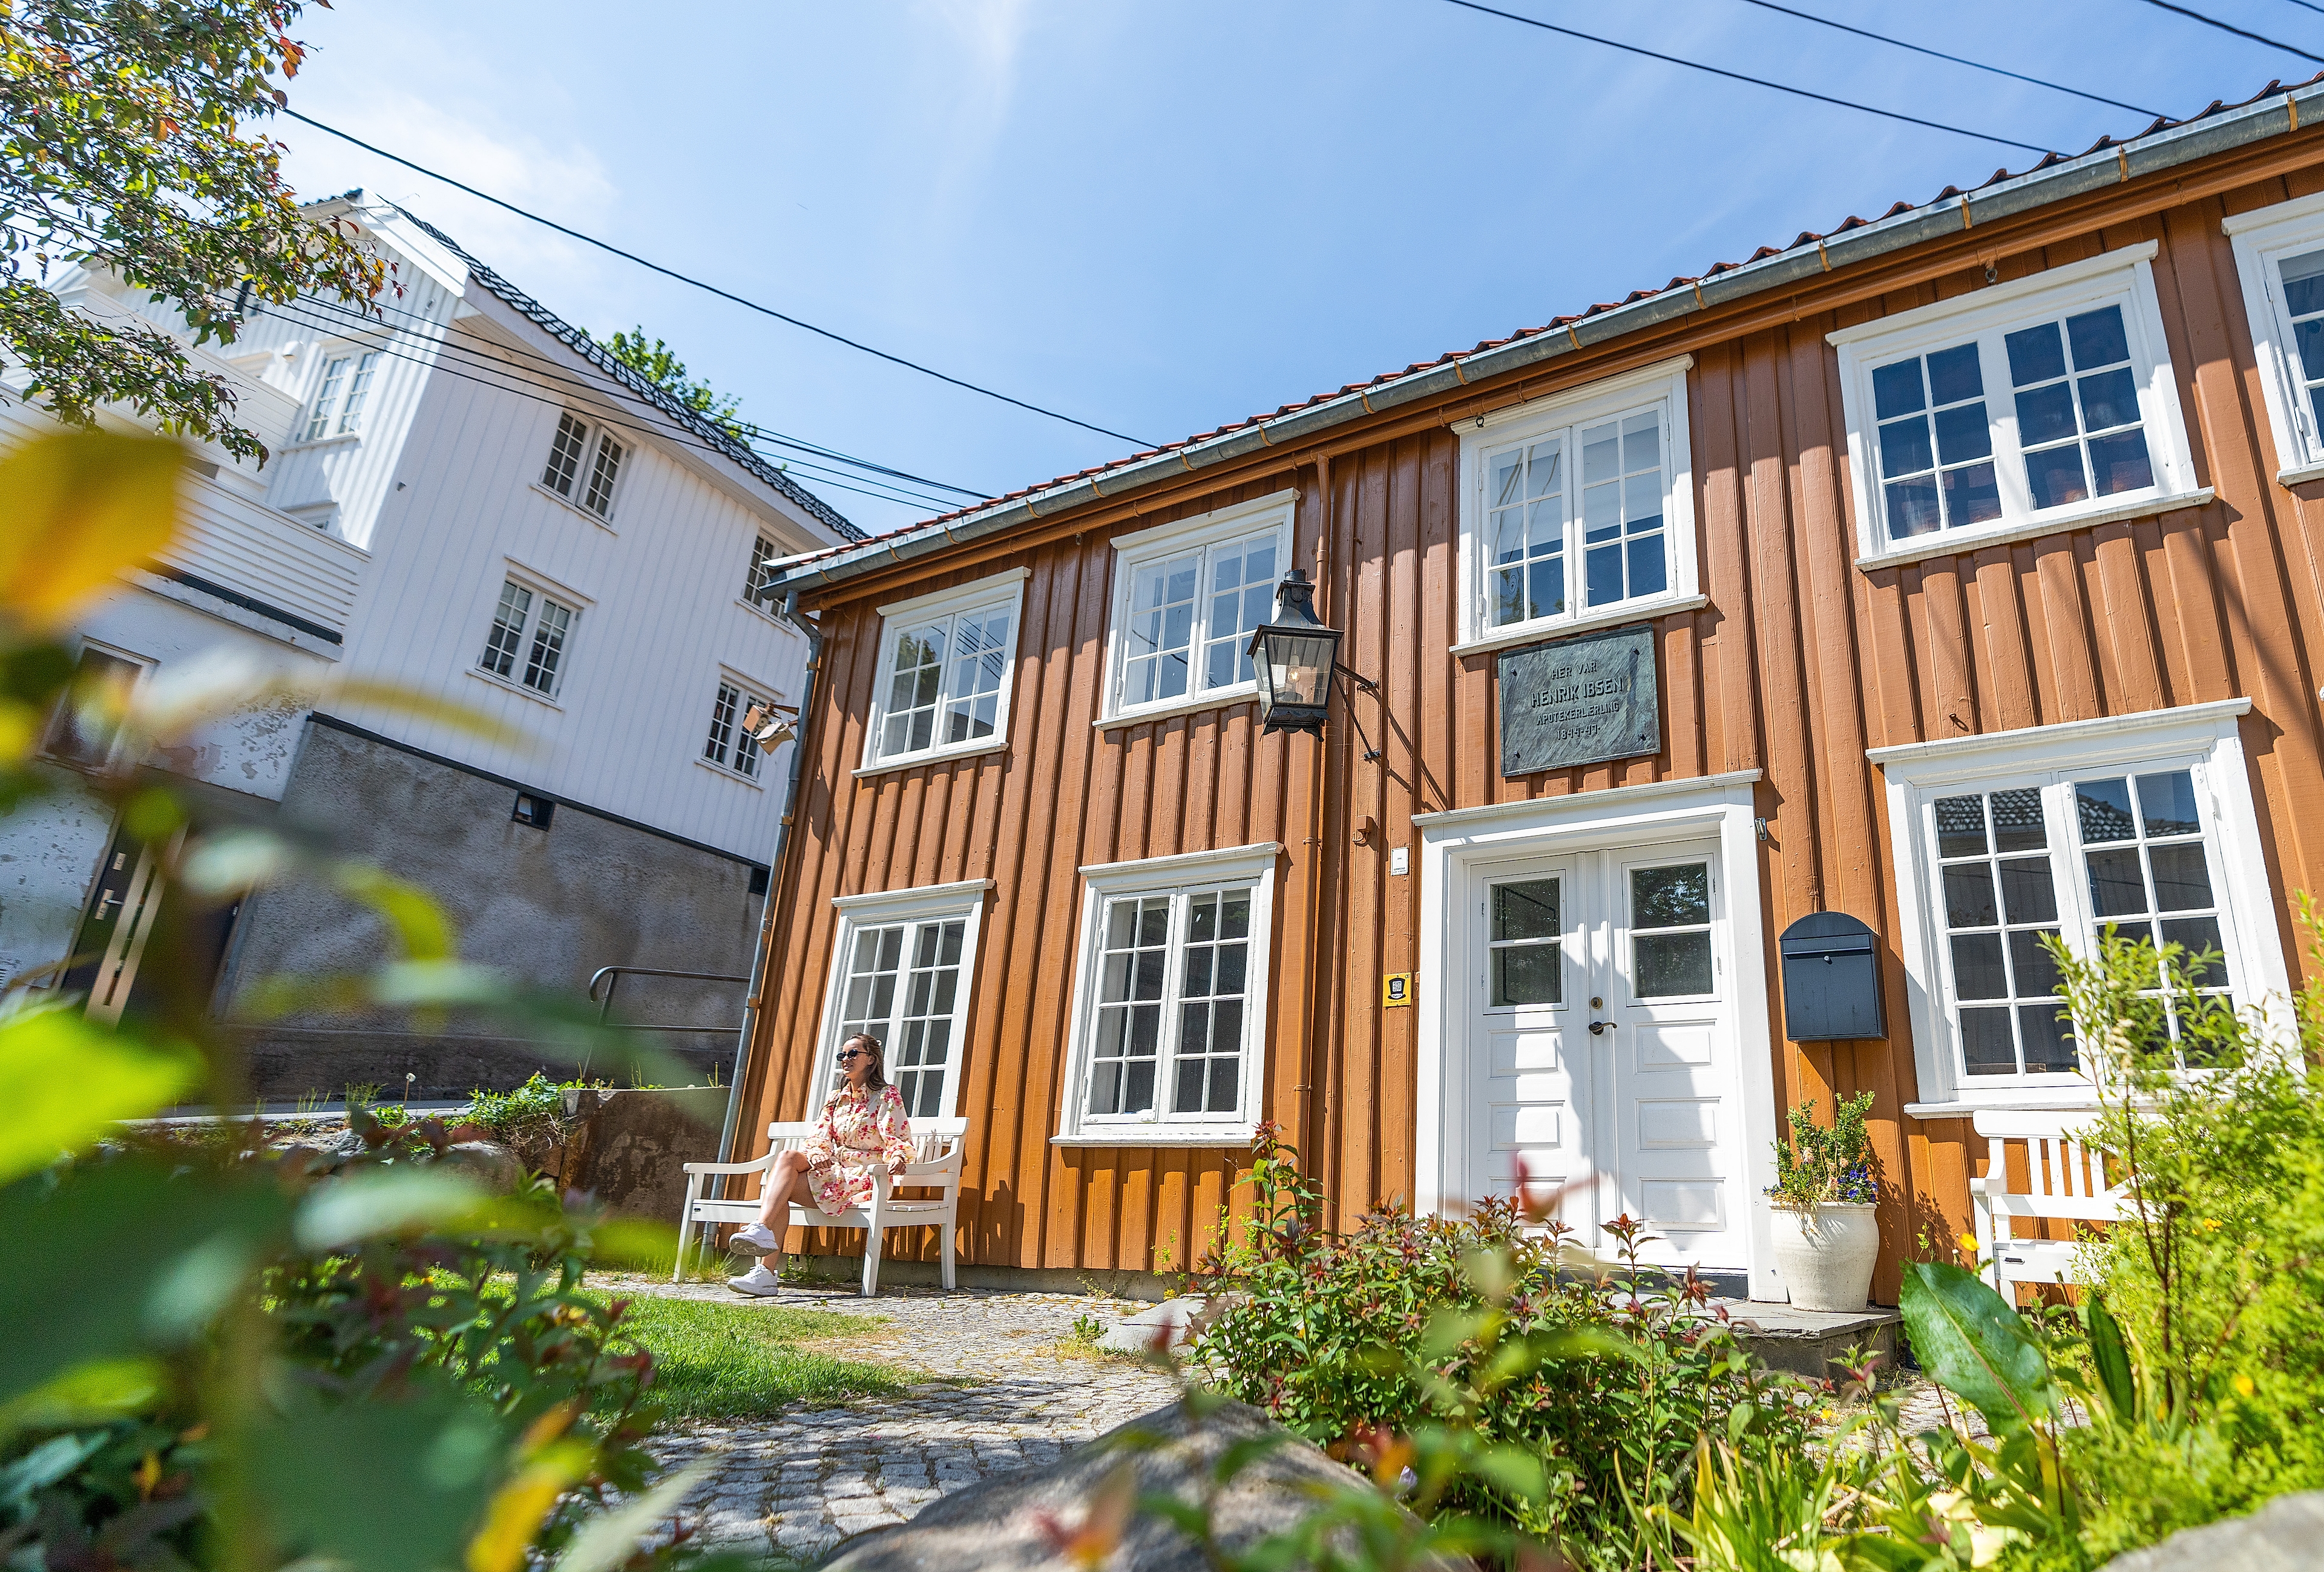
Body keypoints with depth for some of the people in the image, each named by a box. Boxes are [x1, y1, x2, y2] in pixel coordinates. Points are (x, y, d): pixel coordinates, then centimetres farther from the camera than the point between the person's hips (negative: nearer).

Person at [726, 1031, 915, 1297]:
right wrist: (816, 1155, -15)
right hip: (833, 1174, 6)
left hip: (864, 1179, -6)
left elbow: (900, 1141, -9)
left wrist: (897, 1158, -33)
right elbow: (819, 1139, 10)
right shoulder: (836, 1099, 21)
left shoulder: (887, 1096, 1)